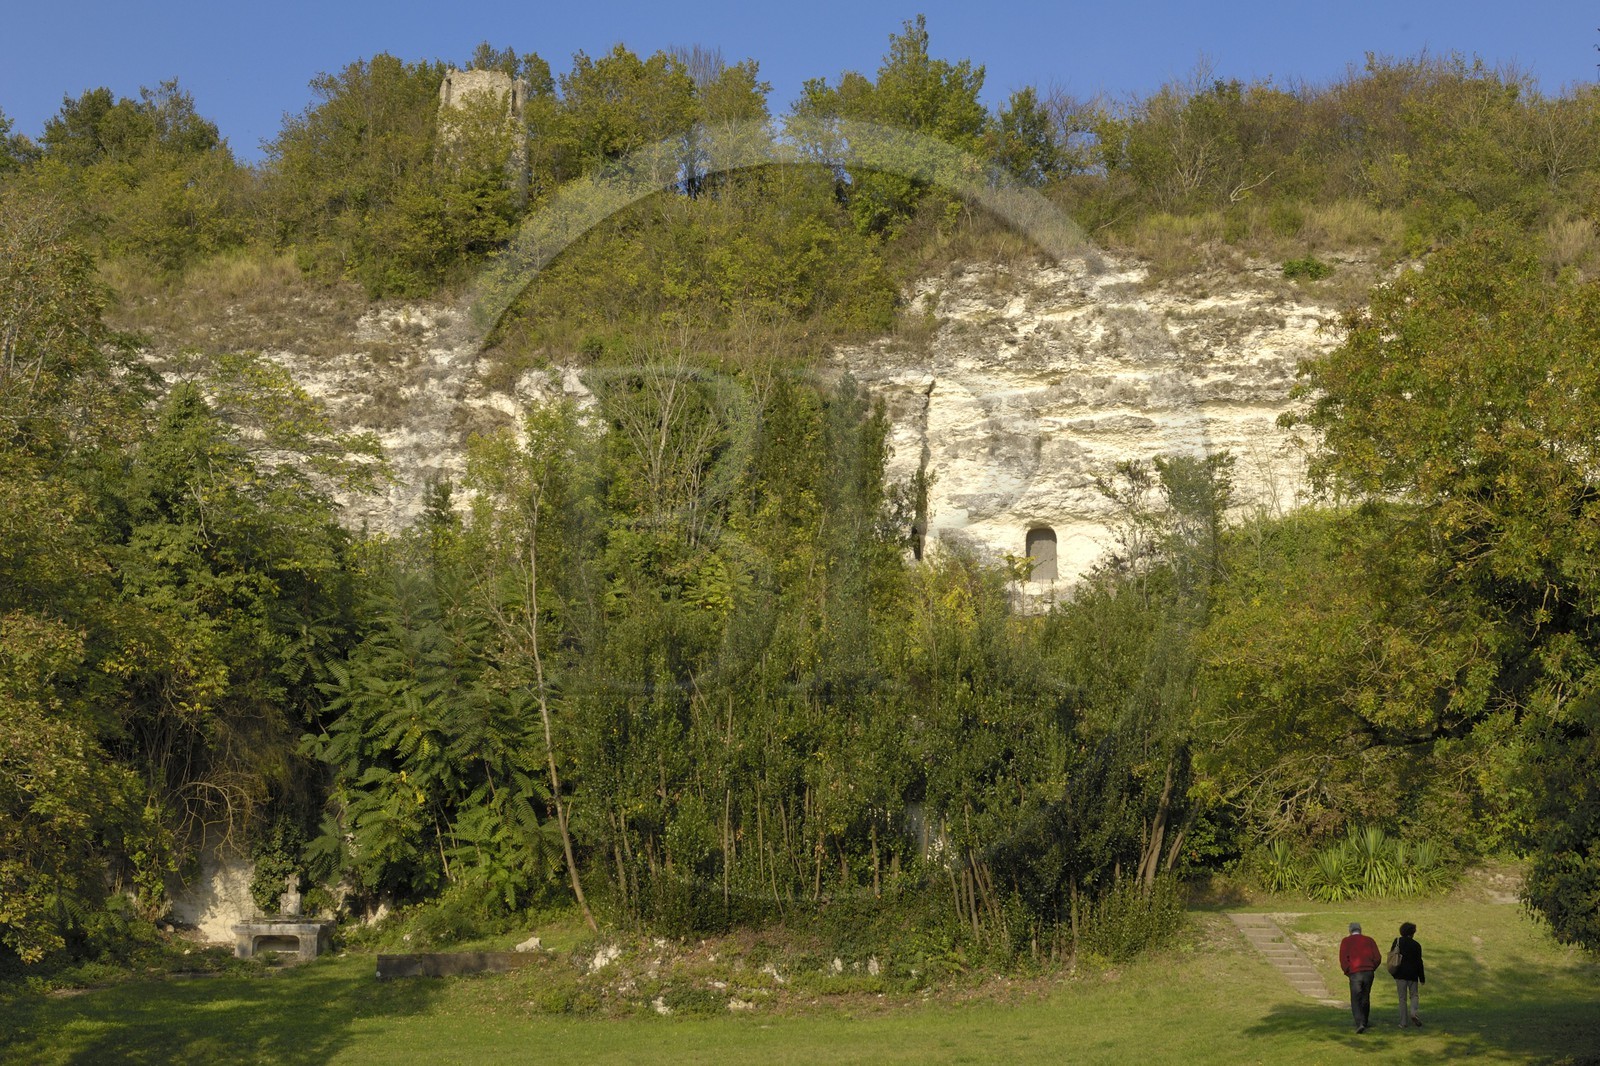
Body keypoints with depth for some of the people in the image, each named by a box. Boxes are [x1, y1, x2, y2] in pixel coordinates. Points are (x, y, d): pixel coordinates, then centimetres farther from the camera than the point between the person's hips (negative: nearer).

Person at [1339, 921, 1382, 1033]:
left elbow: (1343, 959, -6)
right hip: (1369, 972, 3)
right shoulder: (1369, 940, 11)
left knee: (1356, 1000, -2)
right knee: (1365, 998, 17)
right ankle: (1364, 1023, 24)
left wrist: (1347, 971, 6)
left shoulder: (1346, 941, 4)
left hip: (1355, 973, -3)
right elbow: (1377, 958, 4)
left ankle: (1360, 1023, -20)